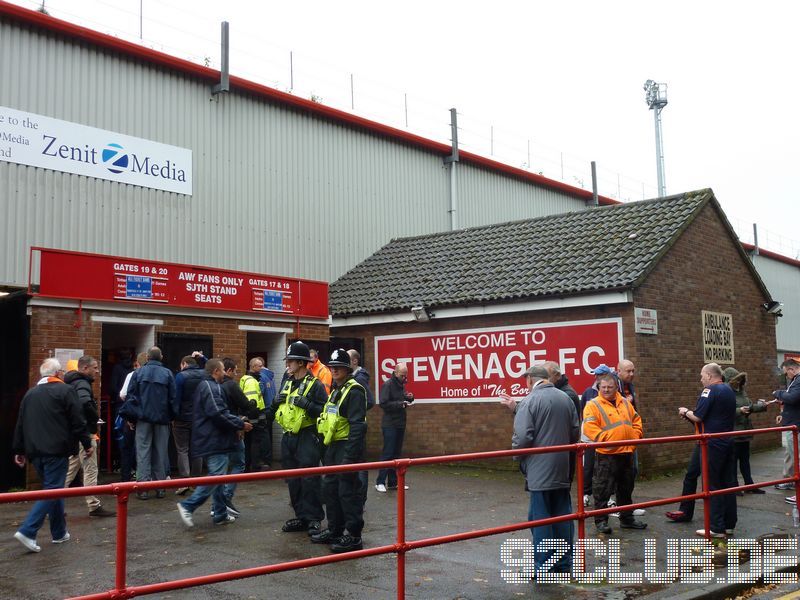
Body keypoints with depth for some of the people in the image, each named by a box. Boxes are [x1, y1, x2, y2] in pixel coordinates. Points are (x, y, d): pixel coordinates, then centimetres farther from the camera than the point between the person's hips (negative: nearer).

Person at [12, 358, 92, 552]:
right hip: (56, 450, -7)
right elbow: (78, 421, -8)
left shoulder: (30, 393, 14)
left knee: (53, 489, 16)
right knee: (52, 490, -4)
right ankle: (27, 531, -16)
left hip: (35, 451, 7)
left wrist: (19, 450, 21)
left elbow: (20, 425, 16)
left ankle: (59, 533, 20)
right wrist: (87, 444, -1)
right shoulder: (65, 390, -5)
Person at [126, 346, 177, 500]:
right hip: (162, 418, 1)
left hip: (143, 418, 0)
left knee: (143, 451, 2)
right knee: (160, 452, 9)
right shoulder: (167, 373, -3)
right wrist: (173, 415, 5)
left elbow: (131, 394, -2)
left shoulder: (139, 372, -1)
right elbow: (173, 397, -3)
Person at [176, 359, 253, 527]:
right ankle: (188, 505, -8)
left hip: (212, 440, 11)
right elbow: (218, 414, -24)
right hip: (215, 441, -11)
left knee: (218, 476, 14)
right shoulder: (211, 387, -15)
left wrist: (236, 422, 12)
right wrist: (240, 424, -15)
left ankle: (221, 513, 19)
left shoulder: (206, 385, 19)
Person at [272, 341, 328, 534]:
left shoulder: (315, 385, -9)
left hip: (306, 438, -8)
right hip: (288, 438, 8)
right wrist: (276, 401, 3)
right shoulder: (287, 383, 15)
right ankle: (301, 517, 21)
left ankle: (314, 519, 3)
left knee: (309, 480, -6)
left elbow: (323, 411, -17)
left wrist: (305, 403, -23)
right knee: (293, 480, 12)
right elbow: (276, 410, 24)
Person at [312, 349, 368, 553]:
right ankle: (335, 530, 28)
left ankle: (354, 536, 3)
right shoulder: (336, 390, 16)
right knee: (330, 488, 16)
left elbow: (358, 426, -21)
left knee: (348, 491, -5)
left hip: (347, 446, -10)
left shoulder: (354, 391, -15)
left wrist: (350, 455, -25)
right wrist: (327, 450, 20)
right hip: (333, 446, 10)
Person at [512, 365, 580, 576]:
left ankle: (543, 568, 5)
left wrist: (516, 450, 1)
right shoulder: (566, 398, 7)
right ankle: (564, 564, 22)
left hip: (539, 470, -6)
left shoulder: (529, 401, -14)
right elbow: (576, 432, 11)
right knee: (562, 515, 13)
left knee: (540, 518, 1)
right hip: (563, 469, 6)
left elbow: (523, 437, -19)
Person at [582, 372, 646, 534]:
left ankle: (627, 519, 30)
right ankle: (601, 521, 7)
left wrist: (635, 436, 7)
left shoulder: (625, 403, 12)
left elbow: (636, 421, 21)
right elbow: (589, 427, -18)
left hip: (626, 453, 6)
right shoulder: (593, 405, -8)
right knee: (603, 490, -2)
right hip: (606, 455, -6)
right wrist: (605, 440, -22)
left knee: (626, 489, 17)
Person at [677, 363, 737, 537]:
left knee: (712, 486, -3)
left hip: (713, 444, -8)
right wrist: (691, 413, 13)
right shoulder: (729, 390, 13)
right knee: (728, 483, 11)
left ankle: (717, 528, -1)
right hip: (728, 442, 8)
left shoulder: (710, 390, -14)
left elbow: (697, 417, -18)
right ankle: (729, 524, 17)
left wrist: (685, 412, 2)